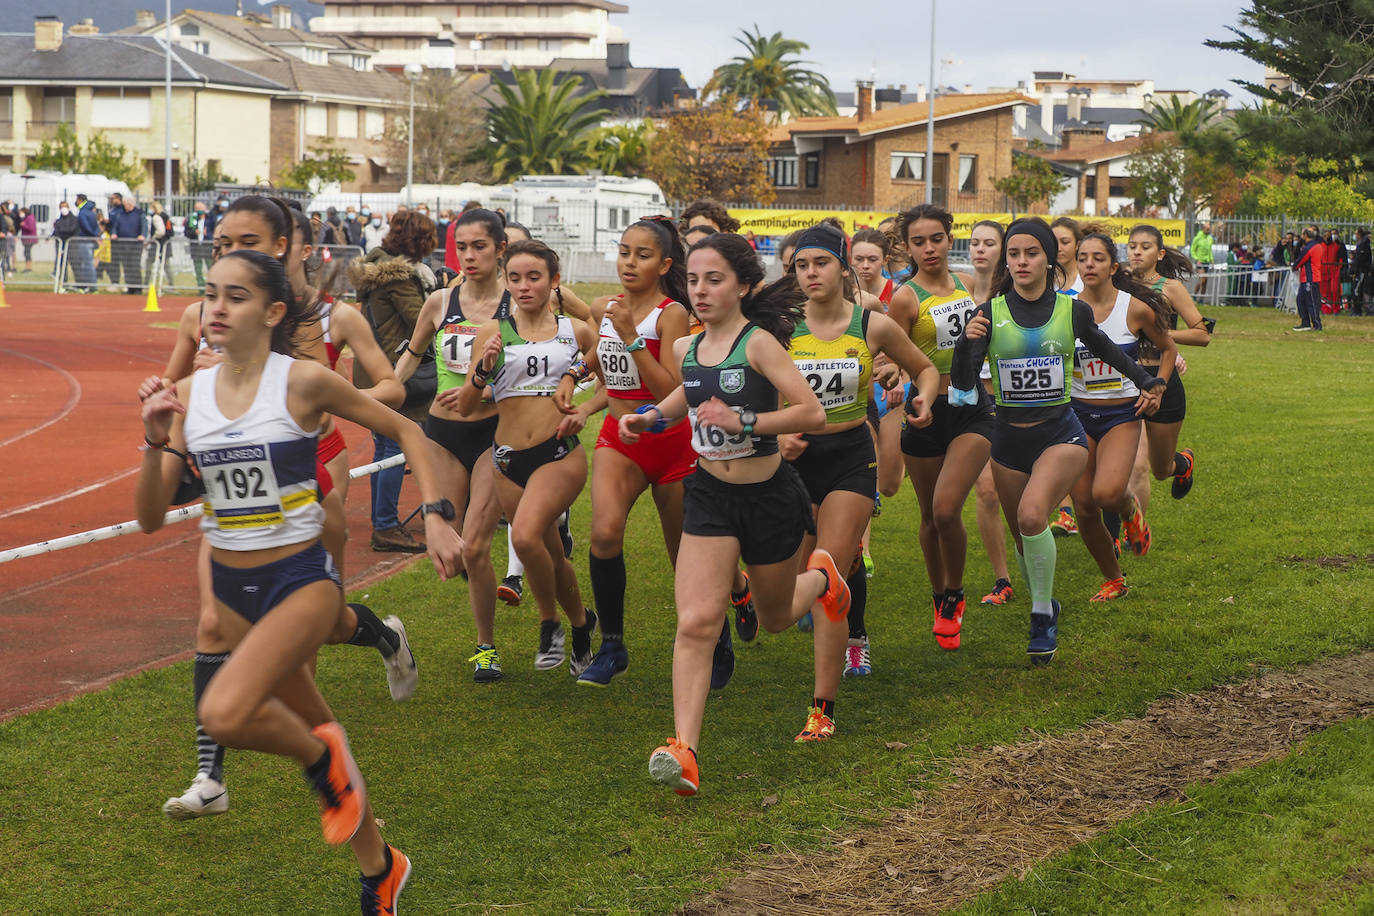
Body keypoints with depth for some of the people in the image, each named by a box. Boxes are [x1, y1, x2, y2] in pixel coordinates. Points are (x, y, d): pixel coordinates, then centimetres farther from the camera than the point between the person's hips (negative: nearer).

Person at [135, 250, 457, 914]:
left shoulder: (302, 382, -12)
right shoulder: (189, 396, -1)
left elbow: (403, 430, 0)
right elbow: (151, 517, -2)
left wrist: (435, 516, -9)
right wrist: (156, 442, -17)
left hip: (301, 580, -5)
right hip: (230, 585, 5)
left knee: (226, 714, -28)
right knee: (307, 727, 17)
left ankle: (322, 758, 4)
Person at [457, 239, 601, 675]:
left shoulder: (576, 331, 6)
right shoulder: (492, 332, 5)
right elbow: (465, 406, 2)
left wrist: (583, 411, 5)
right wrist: (483, 369, -16)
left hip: (561, 453, -3)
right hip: (509, 458, 3)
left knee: (526, 535, -25)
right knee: (551, 556, 11)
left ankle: (550, 623, -3)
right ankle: (581, 622, 39)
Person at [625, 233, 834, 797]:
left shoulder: (759, 343, -17)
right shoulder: (686, 349, 2)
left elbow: (812, 412, -22)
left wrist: (743, 420, -29)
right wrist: (649, 417, 8)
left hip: (769, 496, -4)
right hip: (709, 495, 4)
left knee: (774, 620, 19)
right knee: (696, 623, -14)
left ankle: (821, 577, 54)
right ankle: (684, 751, -18)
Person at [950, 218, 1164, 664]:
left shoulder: (1073, 310, -3)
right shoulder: (990, 314, -4)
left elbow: (1104, 348, 18)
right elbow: (963, 384, -11)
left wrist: (1146, 380, 22)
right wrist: (967, 343, -28)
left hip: (1060, 434, -2)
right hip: (1009, 439, 3)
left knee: (1032, 514, -27)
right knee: (1021, 532, 12)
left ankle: (1042, 616, -10)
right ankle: (1045, 607, 40)